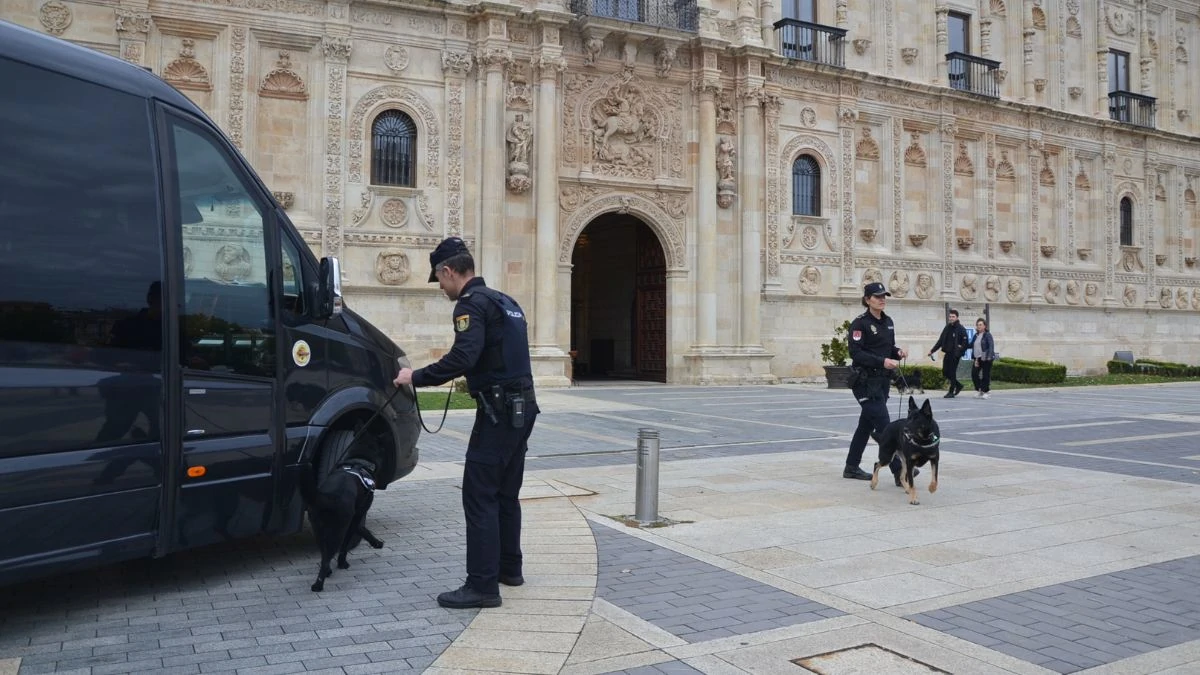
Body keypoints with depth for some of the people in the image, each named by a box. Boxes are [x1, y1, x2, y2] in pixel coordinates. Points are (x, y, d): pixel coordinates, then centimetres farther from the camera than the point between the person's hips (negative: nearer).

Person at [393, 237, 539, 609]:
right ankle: (508, 568, 28)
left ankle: (482, 586, -4)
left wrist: (416, 377, -17)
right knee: (506, 492, 18)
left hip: (499, 411, -10)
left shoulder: (472, 303, -12)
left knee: (479, 497, -6)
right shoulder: (504, 301, 17)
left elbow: (462, 358, -25)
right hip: (522, 406, 10)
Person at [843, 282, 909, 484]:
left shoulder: (888, 321, 13)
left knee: (867, 424, 13)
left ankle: (851, 467, 23)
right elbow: (856, 353, -17)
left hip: (883, 380, 8)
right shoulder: (860, 323, -11)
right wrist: (882, 361, -26)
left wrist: (898, 352, -1)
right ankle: (899, 472, -14)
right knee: (883, 425, -12)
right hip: (866, 381, -8)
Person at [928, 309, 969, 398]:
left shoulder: (961, 329, -7)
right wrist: (932, 350, 10)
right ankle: (958, 385, 27)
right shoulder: (947, 328, 11)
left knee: (952, 372, -4)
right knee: (945, 372, 8)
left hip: (955, 354, -7)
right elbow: (940, 341, 14)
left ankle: (951, 392, 5)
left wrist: (960, 351, -17)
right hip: (947, 353, 7)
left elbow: (965, 342, -11)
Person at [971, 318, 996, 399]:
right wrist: (976, 359, 9)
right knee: (974, 373, -1)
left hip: (985, 359, -7)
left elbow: (991, 346, -13)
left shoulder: (987, 334, -6)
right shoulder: (976, 335, 14)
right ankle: (978, 390, 12)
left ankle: (985, 391, 8)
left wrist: (989, 357, -21)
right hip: (978, 358, 7)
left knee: (985, 375, -1)